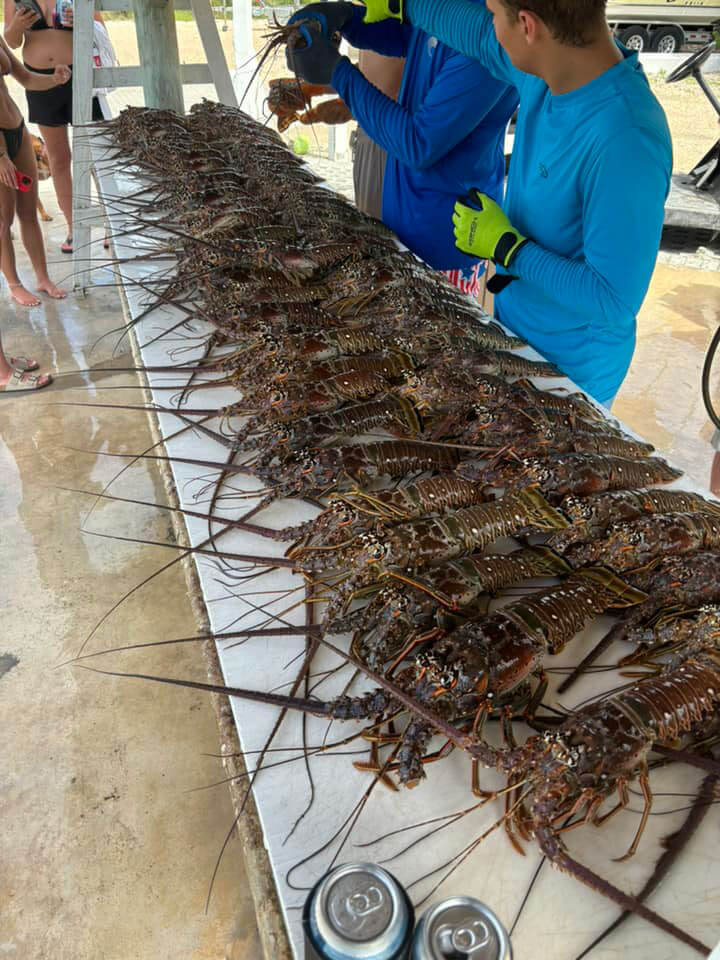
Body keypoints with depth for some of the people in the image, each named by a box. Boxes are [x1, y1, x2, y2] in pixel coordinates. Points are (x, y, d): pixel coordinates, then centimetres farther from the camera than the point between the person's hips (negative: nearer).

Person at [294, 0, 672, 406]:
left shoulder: (625, 143, -33)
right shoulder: (547, 74, -9)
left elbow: (615, 301, -31)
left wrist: (504, 245, -24)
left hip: (570, 370, -7)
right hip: (514, 327, 8)